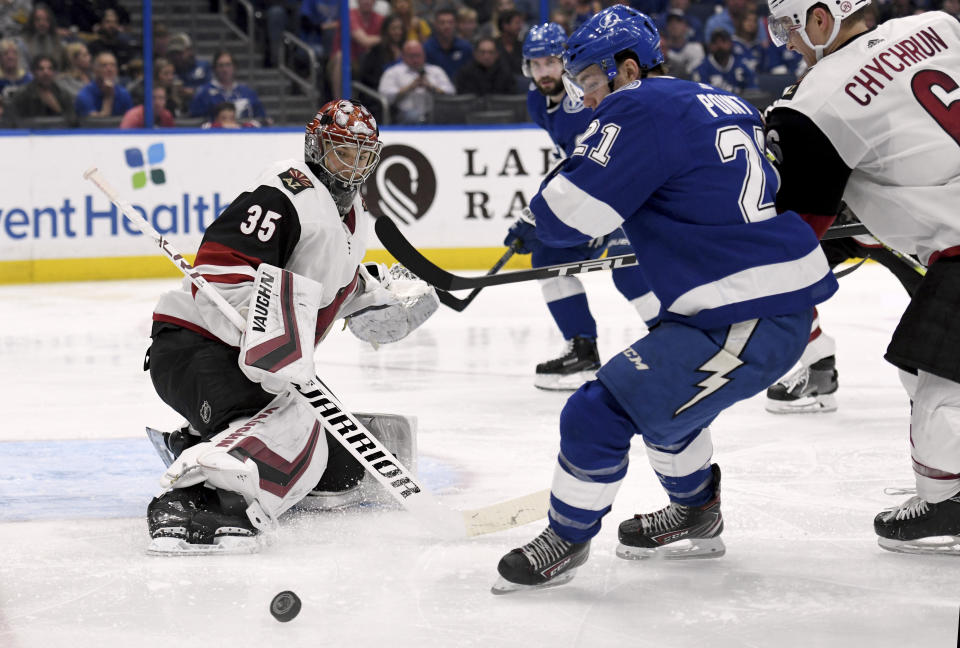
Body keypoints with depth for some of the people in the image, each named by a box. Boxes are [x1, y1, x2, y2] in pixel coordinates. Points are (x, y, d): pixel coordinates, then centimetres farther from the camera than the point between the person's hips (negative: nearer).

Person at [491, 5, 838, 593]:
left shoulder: (641, 110, -12)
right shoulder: (721, 105, 16)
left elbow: (568, 215, -14)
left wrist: (540, 215, 6)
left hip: (749, 323, -10)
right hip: (788, 298, 10)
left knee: (602, 412, -6)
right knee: (663, 390, 31)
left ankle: (567, 539, 12)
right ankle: (695, 519, 45)